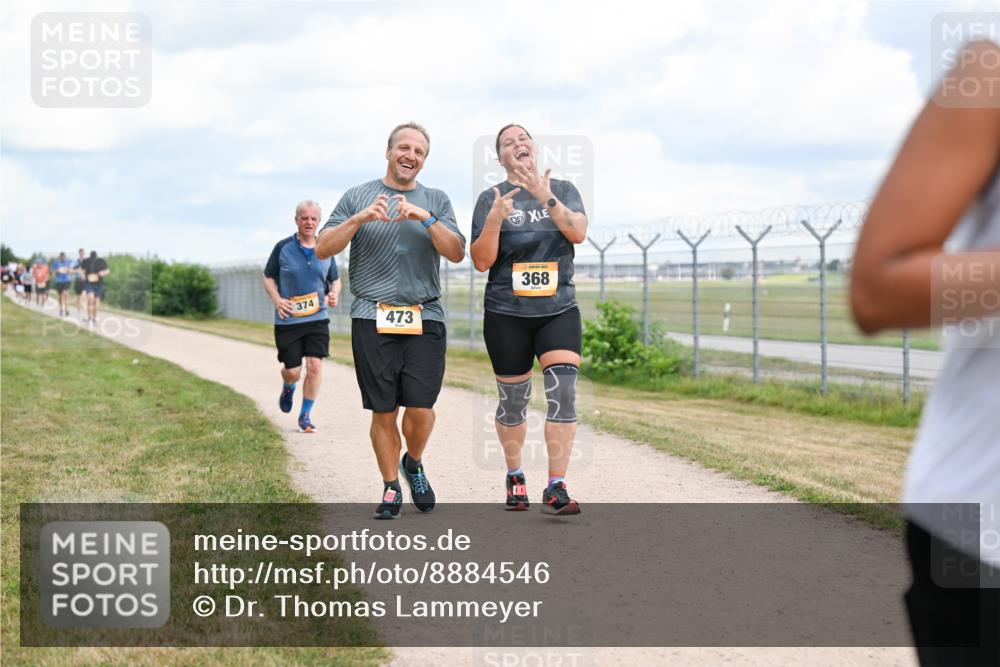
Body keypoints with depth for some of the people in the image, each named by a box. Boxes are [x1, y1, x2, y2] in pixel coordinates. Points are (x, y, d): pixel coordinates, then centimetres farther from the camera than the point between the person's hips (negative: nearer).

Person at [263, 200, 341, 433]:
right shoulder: (283, 248, -3)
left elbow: (335, 279, 17)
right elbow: (268, 277, 6)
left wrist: (334, 294, -5)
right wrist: (277, 300, -11)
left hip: (318, 318, 2)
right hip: (287, 320, -2)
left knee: (315, 365, -8)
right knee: (293, 371, 1)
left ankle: (305, 416, 6)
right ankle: (288, 388, 40)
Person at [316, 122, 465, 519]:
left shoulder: (436, 201, 13)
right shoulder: (358, 197, 9)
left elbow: (457, 253, 0)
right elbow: (323, 249, 2)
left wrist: (426, 218, -13)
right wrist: (359, 219, -13)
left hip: (425, 319, 1)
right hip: (373, 319, -1)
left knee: (420, 409, -7)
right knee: (383, 412, 0)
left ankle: (413, 464, 22)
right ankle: (391, 489, 14)